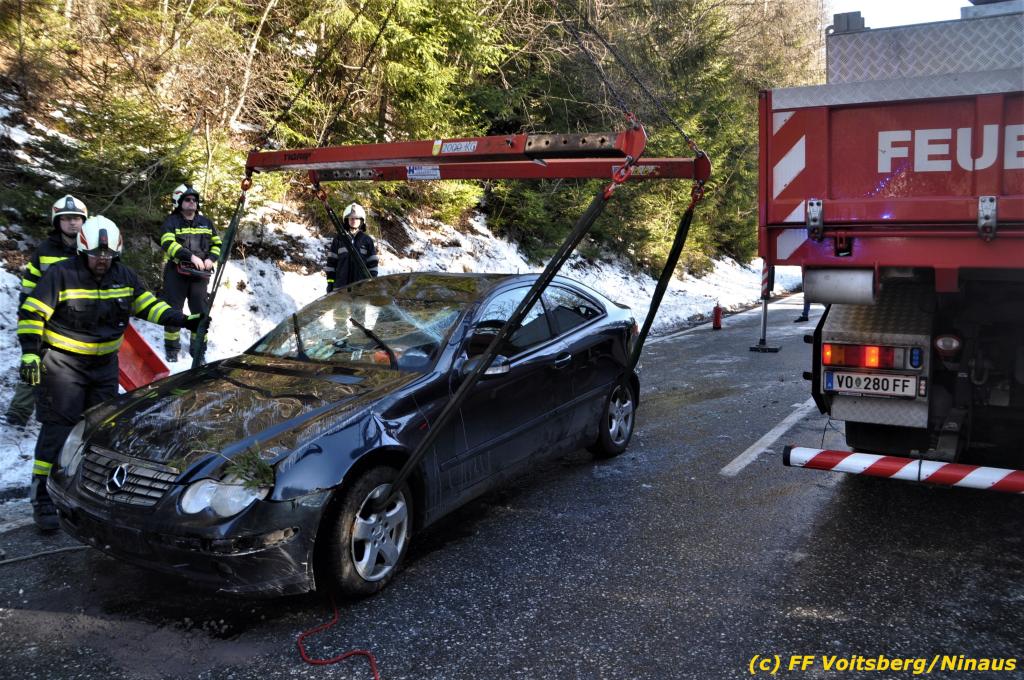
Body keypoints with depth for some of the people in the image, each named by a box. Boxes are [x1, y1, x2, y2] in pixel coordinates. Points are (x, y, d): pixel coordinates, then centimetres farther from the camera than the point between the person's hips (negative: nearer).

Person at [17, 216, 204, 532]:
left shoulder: (123, 276, 3)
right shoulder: (62, 274, -13)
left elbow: (148, 304, 9)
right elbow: (31, 314, -12)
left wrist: (183, 321, -2)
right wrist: (30, 353, -21)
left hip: (104, 363, 6)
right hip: (64, 363, -6)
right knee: (59, 427, -9)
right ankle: (43, 497, -3)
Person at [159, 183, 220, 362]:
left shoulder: (205, 222, 11)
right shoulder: (172, 221, -2)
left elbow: (217, 243, 17)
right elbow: (168, 244, -16)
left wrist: (212, 259, -3)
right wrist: (191, 256, -25)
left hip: (199, 274, 3)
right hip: (176, 273, -3)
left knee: (201, 313, 4)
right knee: (173, 311, 4)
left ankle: (199, 350, 15)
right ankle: (172, 350, 17)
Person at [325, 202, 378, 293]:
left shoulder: (368, 240, 8)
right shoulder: (338, 239, 8)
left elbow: (372, 263, 9)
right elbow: (331, 262, 8)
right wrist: (330, 283, 3)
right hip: (341, 285, 0)